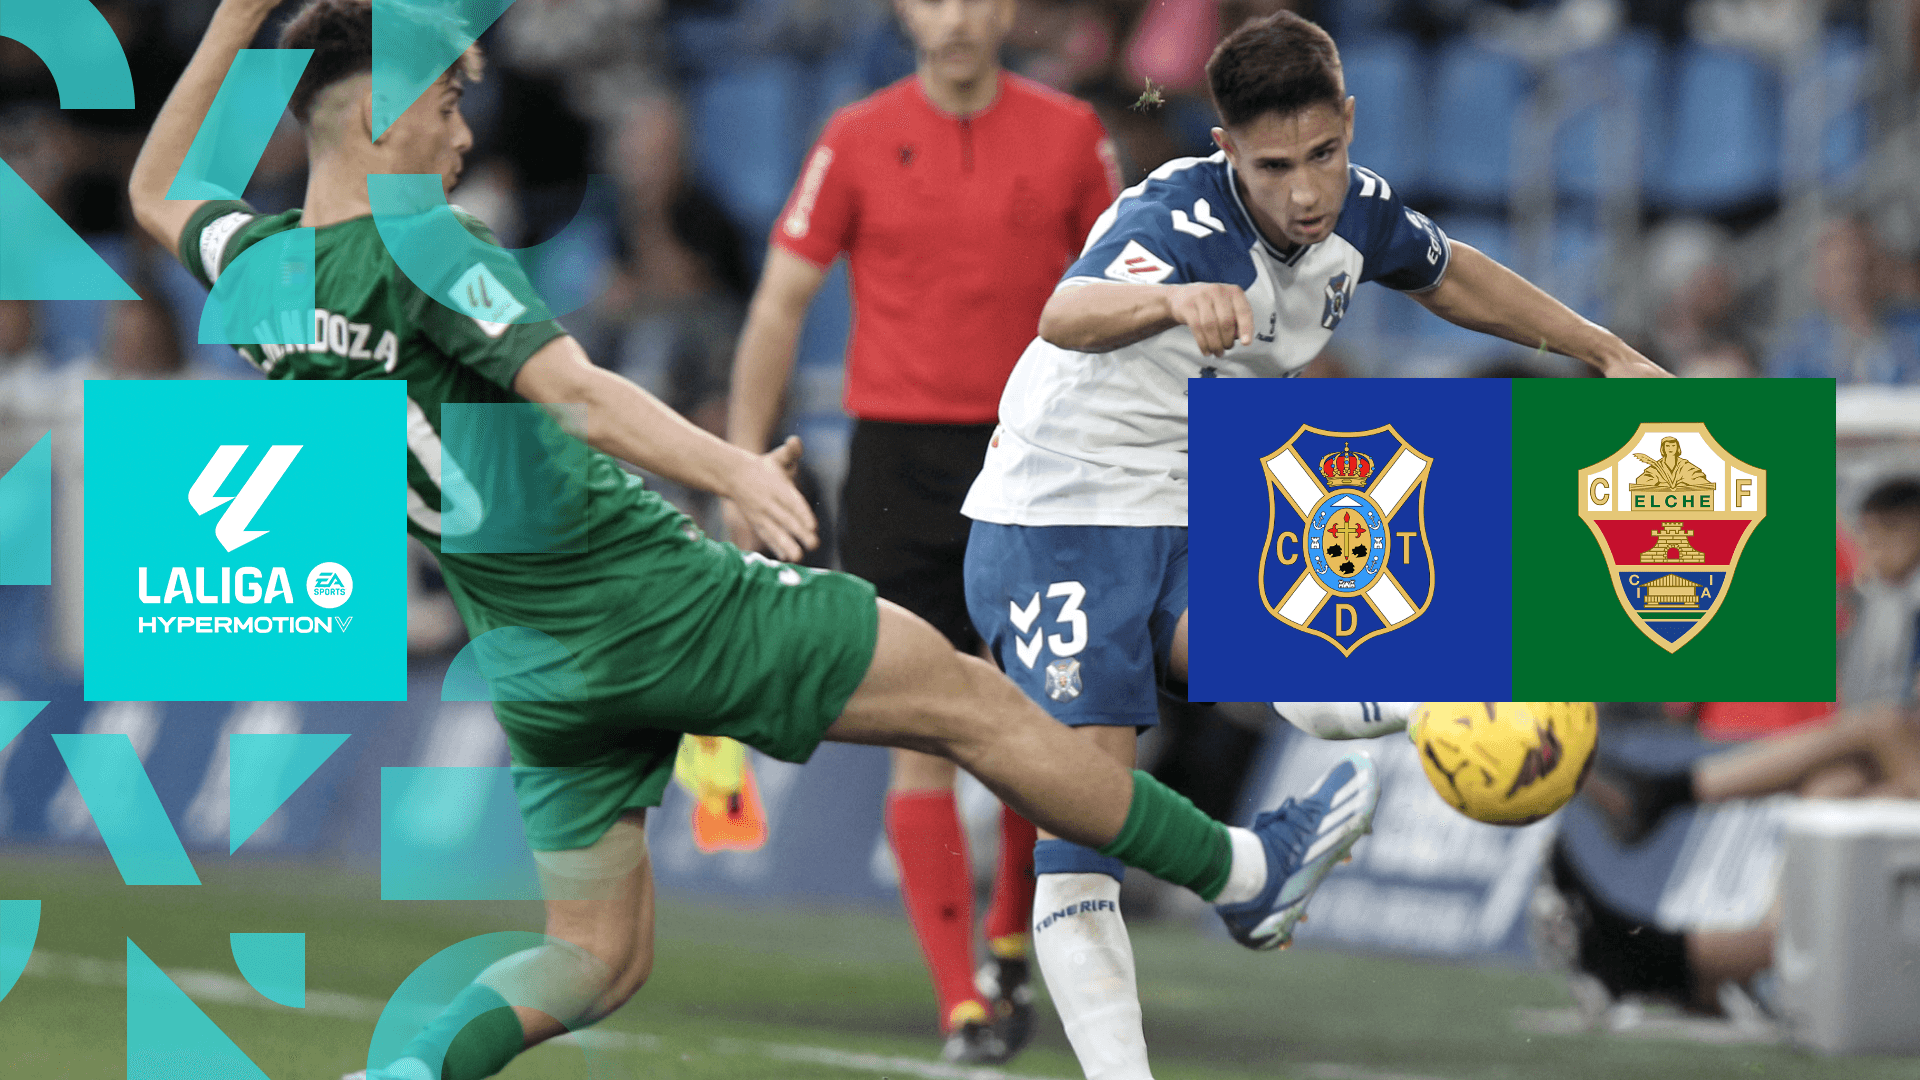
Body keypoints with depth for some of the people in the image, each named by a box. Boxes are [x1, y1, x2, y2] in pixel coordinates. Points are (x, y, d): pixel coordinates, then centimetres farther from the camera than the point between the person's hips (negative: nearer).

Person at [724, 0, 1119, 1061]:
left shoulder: (1069, 134, 2)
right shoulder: (857, 139, 1)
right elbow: (780, 304, 3)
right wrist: (745, 460, -3)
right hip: (897, 460, -1)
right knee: (922, 739, -6)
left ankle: (1010, 944, 28)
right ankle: (961, 1003, -6)